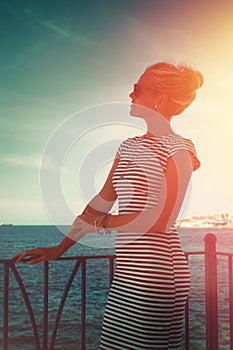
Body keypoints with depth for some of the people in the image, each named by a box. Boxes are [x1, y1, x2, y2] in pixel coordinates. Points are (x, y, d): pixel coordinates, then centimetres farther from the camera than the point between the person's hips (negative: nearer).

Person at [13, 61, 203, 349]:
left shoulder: (178, 150, -8)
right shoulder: (129, 147, 15)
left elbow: (161, 221, -15)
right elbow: (102, 201, 14)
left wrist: (102, 222, -5)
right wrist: (58, 249, 13)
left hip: (154, 271, -7)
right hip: (128, 271, 7)